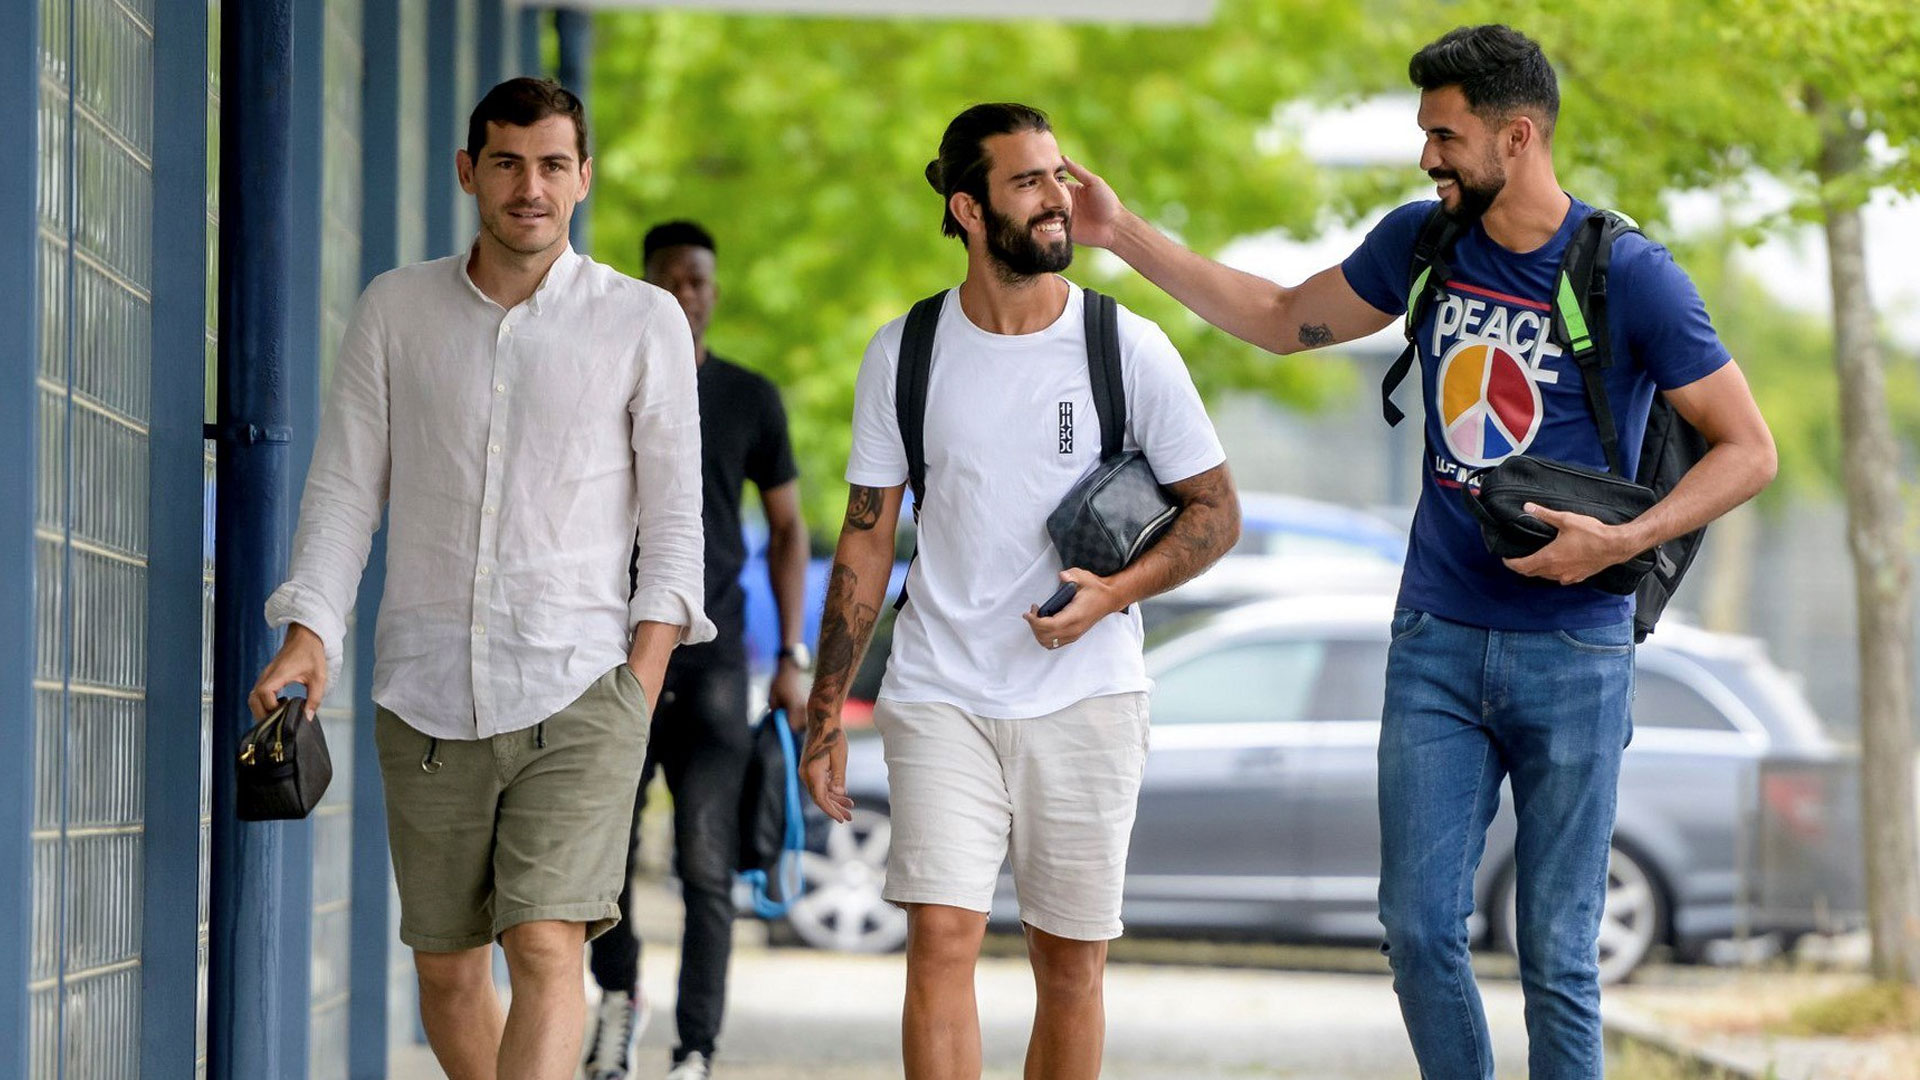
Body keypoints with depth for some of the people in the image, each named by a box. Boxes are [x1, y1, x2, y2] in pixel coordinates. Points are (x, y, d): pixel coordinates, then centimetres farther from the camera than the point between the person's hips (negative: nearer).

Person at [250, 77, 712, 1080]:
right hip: (425, 695, 3)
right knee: (446, 964, 8)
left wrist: (643, 682, -5)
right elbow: (344, 489, 8)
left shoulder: (644, 322, 2)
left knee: (546, 946, -16)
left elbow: (675, 520, 5)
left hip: (578, 695, -3)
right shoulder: (394, 310, 7)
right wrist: (307, 637, -5)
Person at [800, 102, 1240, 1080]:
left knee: (1070, 966, 5)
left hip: (1086, 699, 0)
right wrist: (824, 714, 4)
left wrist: (1114, 592, -15)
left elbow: (1216, 511, 3)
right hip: (940, 696, 0)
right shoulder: (904, 355, 1)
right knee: (941, 937, -14)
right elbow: (867, 535, 7)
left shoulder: (1127, 349, -2)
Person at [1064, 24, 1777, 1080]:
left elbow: (1748, 448, -5)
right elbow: (1285, 318, 20)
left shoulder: (1632, 277, -10)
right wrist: (1125, 235, 15)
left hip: (1572, 654, -4)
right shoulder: (1421, 242, 5)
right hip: (1436, 638, 4)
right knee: (1419, 926, 0)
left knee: (1557, 954, -1)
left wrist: (1623, 540, -18)